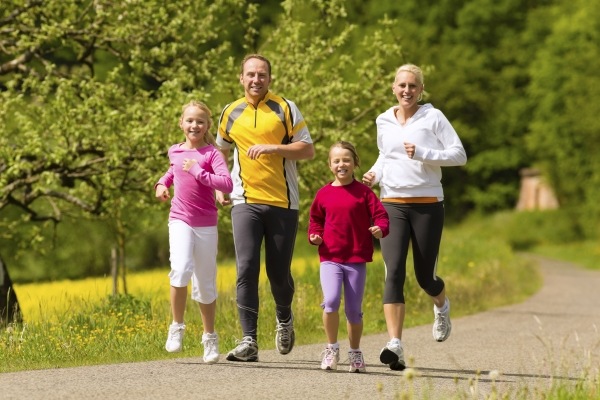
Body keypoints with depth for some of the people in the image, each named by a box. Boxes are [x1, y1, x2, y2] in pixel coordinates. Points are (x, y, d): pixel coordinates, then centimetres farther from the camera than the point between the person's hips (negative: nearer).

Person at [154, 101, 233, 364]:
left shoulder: (211, 154, -5)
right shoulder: (175, 152, 8)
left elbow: (227, 184, -19)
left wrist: (199, 173, -21)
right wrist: (162, 183, 14)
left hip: (206, 224, -1)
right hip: (180, 221, 1)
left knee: (205, 284, 7)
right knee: (181, 269, -24)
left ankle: (210, 337, 25)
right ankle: (177, 327, -8)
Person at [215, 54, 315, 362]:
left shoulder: (285, 109, 1)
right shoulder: (230, 114, 9)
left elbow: (308, 150, -3)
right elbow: (222, 151, 26)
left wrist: (272, 147, -16)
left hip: (282, 203, -1)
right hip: (245, 202, 1)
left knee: (279, 273, 5)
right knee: (246, 269, -13)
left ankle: (284, 318, 36)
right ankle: (249, 341, -14)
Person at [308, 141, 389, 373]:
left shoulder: (363, 192, 1)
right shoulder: (324, 194, 5)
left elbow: (380, 215, -1)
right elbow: (315, 219, 18)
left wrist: (380, 229, -23)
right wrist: (314, 236, -1)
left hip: (356, 260, 0)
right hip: (330, 258, 0)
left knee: (354, 310, 6)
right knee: (331, 301, -20)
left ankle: (355, 352, 25)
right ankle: (332, 348, -3)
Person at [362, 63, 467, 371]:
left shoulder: (433, 117, -1)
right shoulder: (384, 121, 11)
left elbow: (459, 155, -5)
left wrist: (423, 154, -17)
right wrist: (374, 174, 7)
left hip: (427, 205, -2)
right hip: (392, 204, 2)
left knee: (425, 277, 5)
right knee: (393, 272, -14)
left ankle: (441, 305, 44)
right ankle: (395, 345, -21)